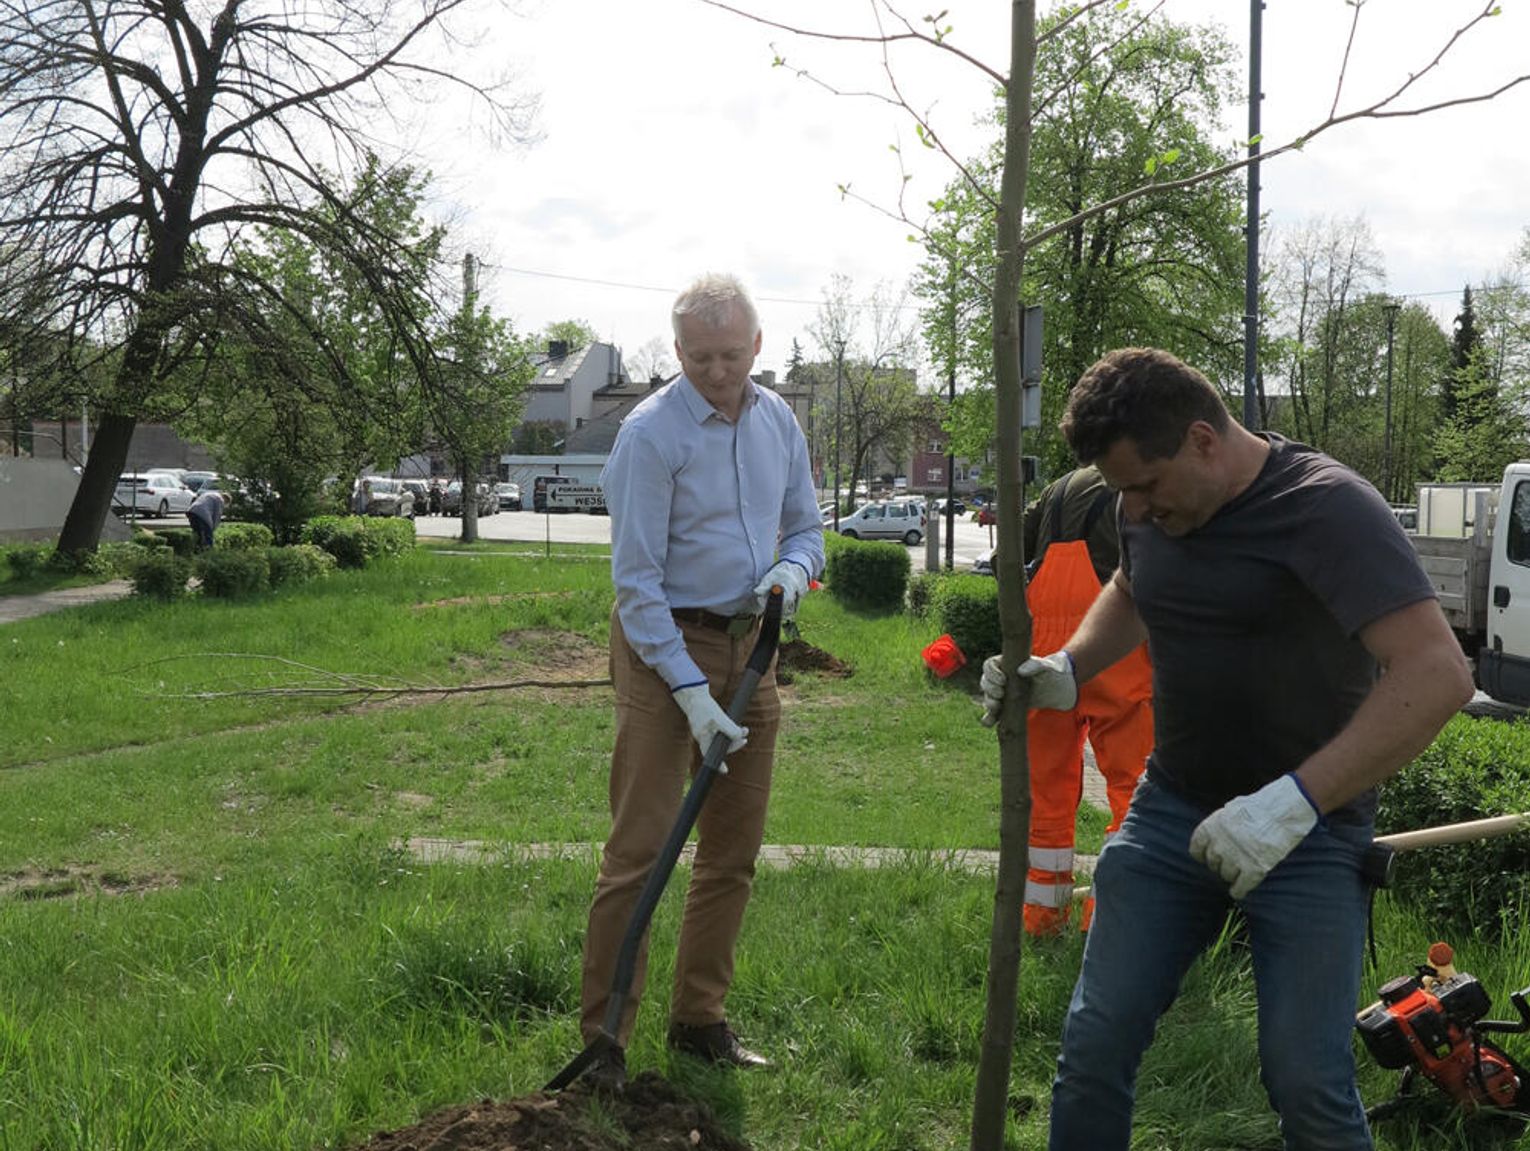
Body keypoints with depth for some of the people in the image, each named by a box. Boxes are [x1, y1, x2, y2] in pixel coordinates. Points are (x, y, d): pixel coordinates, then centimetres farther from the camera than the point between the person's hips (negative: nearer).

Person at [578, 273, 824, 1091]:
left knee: (734, 849, 11)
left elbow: (805, 527, 17)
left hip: (748, 646, 7)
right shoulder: (650, 433, -14)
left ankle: (699, 1019, 24)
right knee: (640, 848, -8)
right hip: (665, 647, -6)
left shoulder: (777, 420, 6)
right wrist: (690, 692, -19)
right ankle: (604, 1037, 2)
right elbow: (636, 577, -15)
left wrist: (791, 570, -8)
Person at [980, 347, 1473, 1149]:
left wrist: (1294, 800, -37)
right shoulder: (1150, 510, 2)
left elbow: (1438, 673, -30)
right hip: (1170, 811, 6)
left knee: (1306, 1080, -6)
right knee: (1094, 1044, 3)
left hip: (1308, 833, -5)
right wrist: (1068, 670, 5)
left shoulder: (1324, 508, -19)